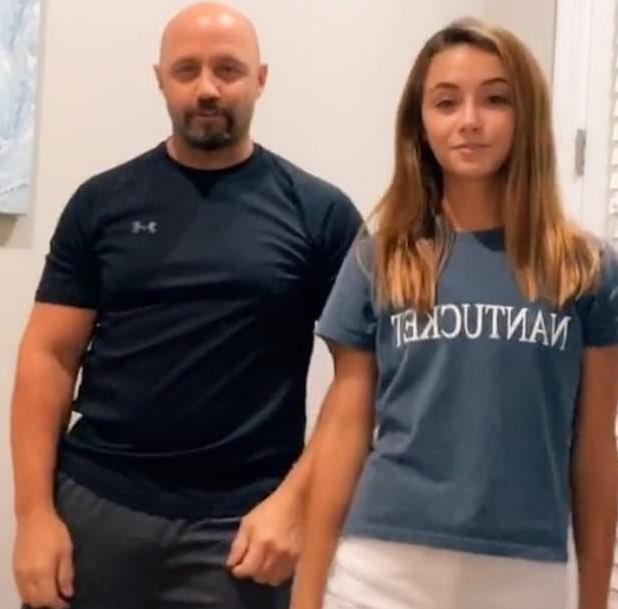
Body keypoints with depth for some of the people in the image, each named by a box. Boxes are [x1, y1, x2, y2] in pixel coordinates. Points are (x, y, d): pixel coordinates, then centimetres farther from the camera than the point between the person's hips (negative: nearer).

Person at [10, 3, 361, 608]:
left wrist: (294, 501, -9)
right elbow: (49, 358, 3)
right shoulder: (103, 201, 4)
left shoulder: (319, 212, 0)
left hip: (239, 524, -1)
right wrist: (35, 511, -3)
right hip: (94, 508, 2)